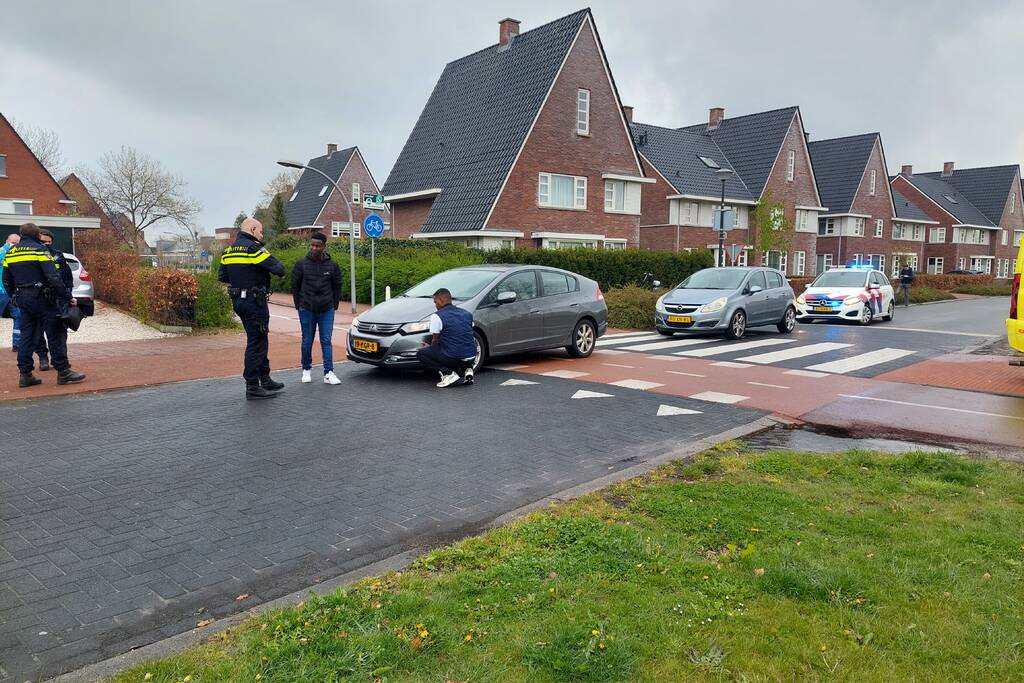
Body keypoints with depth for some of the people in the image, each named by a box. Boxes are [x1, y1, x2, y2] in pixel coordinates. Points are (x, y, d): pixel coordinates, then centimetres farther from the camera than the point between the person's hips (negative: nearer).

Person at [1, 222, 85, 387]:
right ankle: (63, 372, -4)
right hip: (41, 298, -7)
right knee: (55, 334, -3)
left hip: (22, 299, 7)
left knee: (26, 336, 10)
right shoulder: (39, 250, -8)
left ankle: (25, 374, 10)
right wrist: (68, 297, -15)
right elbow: (54, 277, -17)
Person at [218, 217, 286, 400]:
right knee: (256, 342, -3)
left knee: (259, 341, 18)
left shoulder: (228, 251, 12)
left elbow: (222, 276, 13)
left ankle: (265, 379, 27)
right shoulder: (253, 248, -14)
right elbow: (278, 269, -19)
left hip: (238, 300, 9)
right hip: (254, 301, -9)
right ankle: (252, 387, 0)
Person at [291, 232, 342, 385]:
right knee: (307, 341, 7)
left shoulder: (332, 266, 2)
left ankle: (329, 373, -3)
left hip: (326, 310, 0)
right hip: (307, 310, 0)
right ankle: (306, 369, 23)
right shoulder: (301, 264, -1)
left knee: (326, 341, -2)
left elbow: (337, 287, 10)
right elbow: (295, 286, 6)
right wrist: (299, 306, 5)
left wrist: (334, 306, 7)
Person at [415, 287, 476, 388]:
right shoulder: (467, 314, 12)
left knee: (420, 354, 11)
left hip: (453, 358, -6)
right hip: (471, 358, 6)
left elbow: (435, 341, 3)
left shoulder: (437, 316, -5)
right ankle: (467, 369, 11)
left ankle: (447, 372, -5)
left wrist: (429, 347, 27)